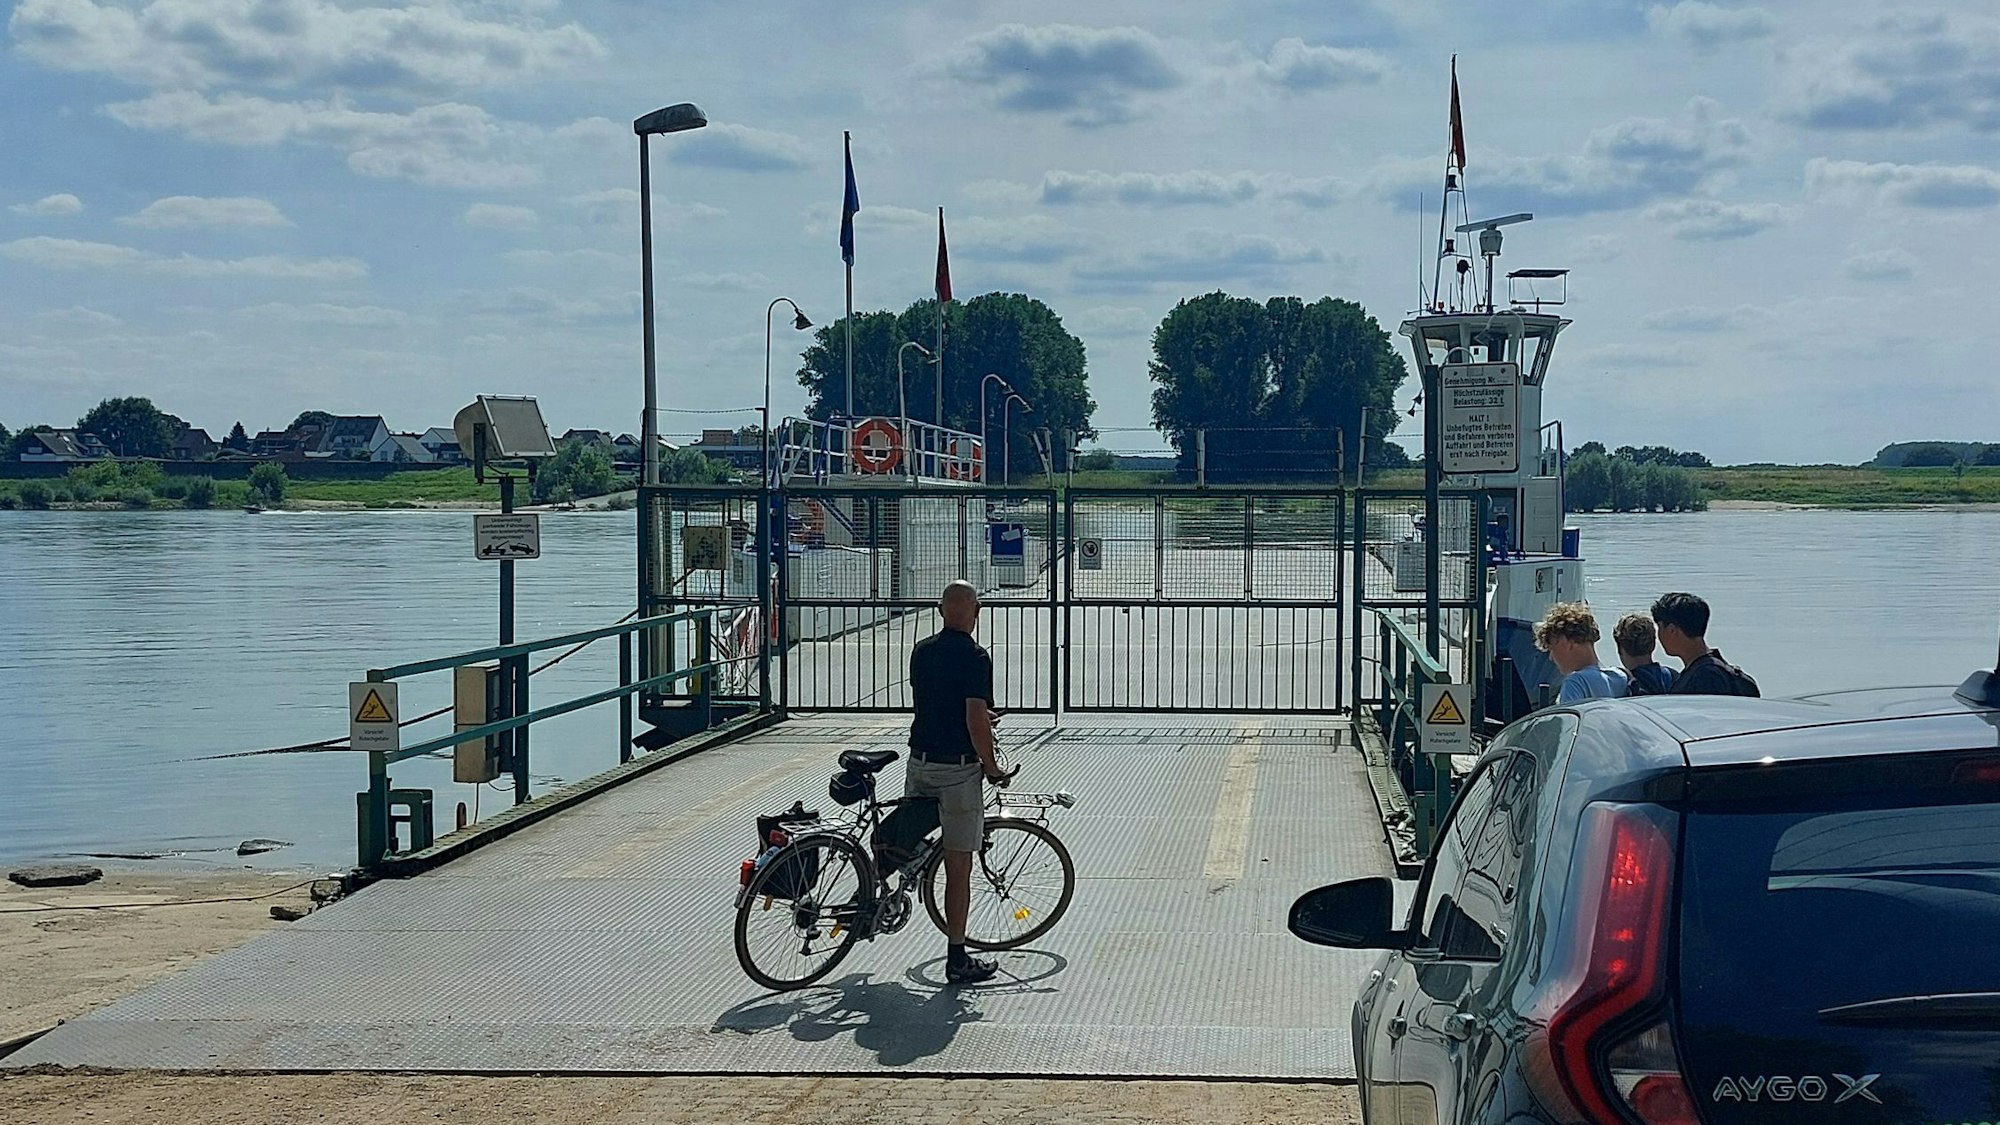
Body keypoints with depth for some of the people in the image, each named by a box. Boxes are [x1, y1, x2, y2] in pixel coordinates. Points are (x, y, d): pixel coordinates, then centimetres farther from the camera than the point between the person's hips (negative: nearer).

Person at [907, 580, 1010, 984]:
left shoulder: (921, 650, 8)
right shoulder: (974, 657, -14)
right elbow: (975, 722, -19)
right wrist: (992, 768, -6)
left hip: (919, 764, 6)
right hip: (958, 769, -5)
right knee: (959, 868, 2)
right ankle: (958, 960, 7)